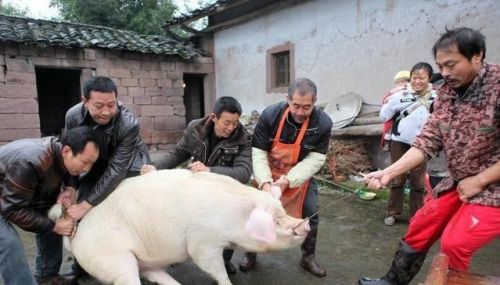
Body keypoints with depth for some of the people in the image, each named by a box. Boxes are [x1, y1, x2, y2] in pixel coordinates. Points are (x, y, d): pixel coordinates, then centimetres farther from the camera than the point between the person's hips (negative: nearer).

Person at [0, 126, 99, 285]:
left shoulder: (60, 157, -15)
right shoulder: (30, 163, -40)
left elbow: (46, 192, 1)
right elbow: (14, 210, -32)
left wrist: (59, 197, -21)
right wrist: (53, 226, -29)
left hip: (19, 193, 8)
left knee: (50, 219, 1)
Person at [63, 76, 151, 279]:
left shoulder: (129, 124, -36)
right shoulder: (73, 116, -24)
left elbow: (116, 170, -34)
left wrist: (88, 203, -33)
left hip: (128, 166, -4)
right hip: (97, 166, 4)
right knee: (80, 211, 4)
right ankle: (81, 264, 24)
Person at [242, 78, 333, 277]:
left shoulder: (323, 123, -24)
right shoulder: (270, 115, -27)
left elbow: (315, 159, -22)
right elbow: (258, 152, -22)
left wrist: (288, 180, -33)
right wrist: (265, 182, -36)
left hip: (301, 176, 1)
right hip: (269, 173, 0)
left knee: (310, 215, 5)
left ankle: (308, 258, 29)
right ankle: (250, 254, 29)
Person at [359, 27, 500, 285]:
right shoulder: (446, 92, 0)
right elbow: (429, 139, -4)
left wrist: (478, 181, -17)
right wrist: (388, 172, -14)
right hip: (458, 183, 7)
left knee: (454, 243, -17)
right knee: (420, 227, 11)